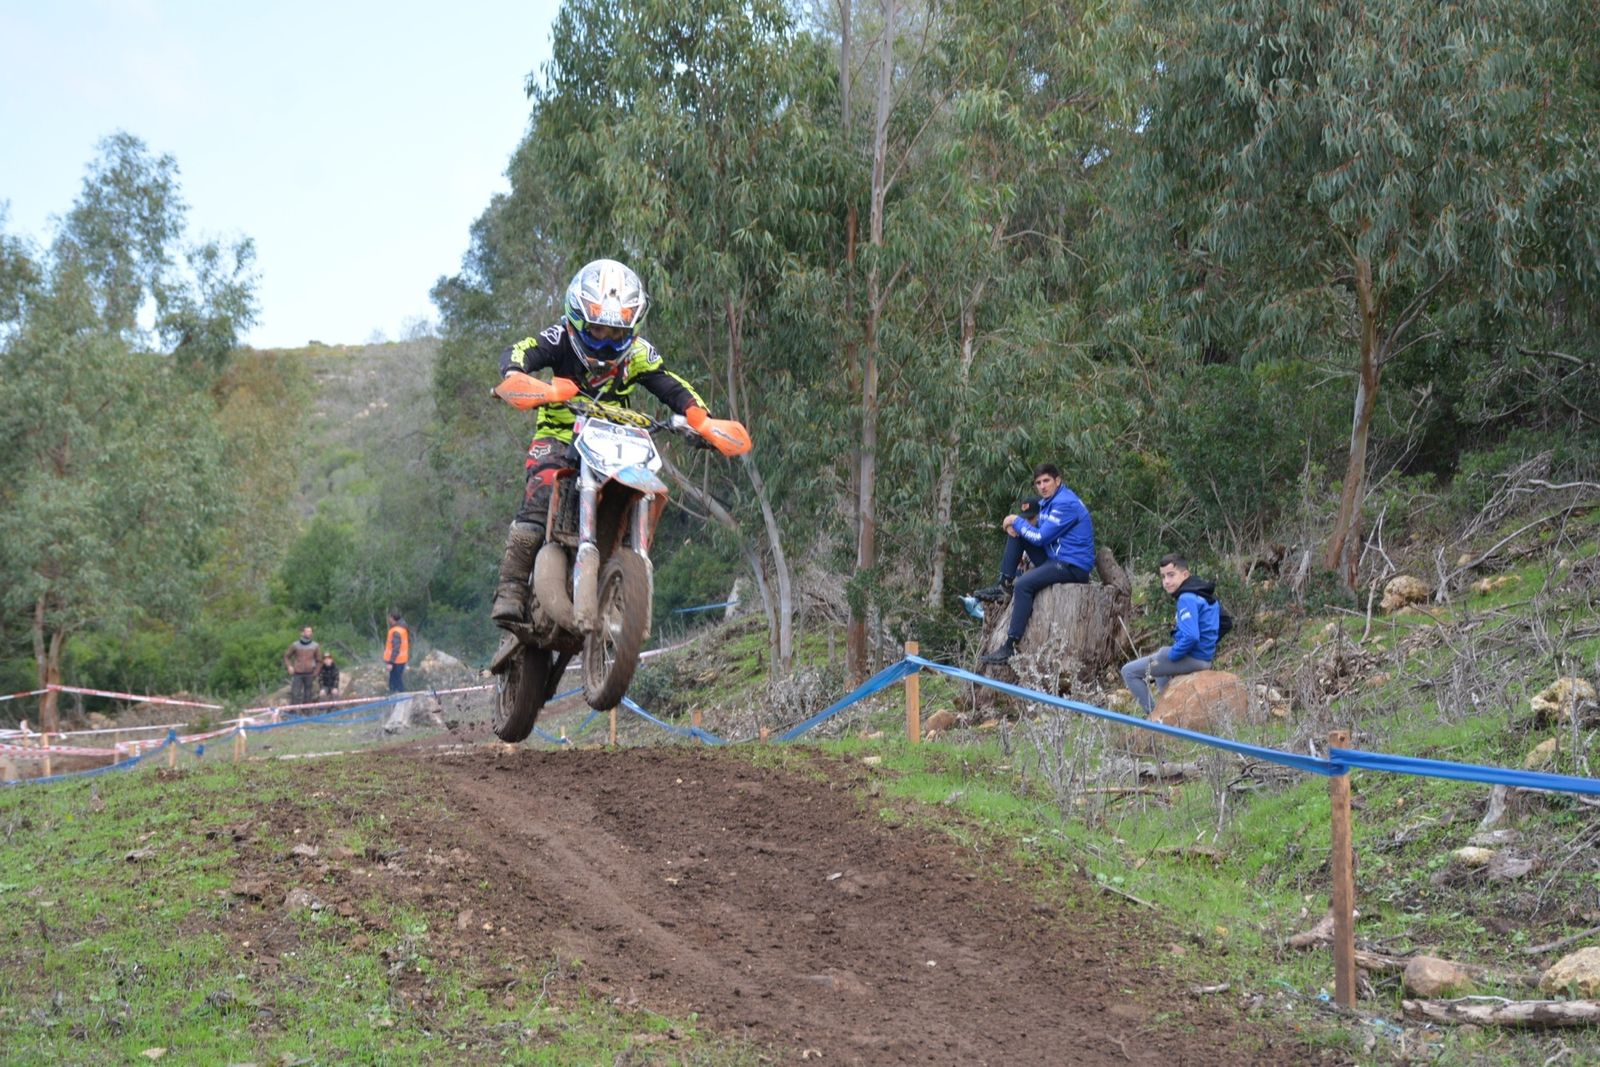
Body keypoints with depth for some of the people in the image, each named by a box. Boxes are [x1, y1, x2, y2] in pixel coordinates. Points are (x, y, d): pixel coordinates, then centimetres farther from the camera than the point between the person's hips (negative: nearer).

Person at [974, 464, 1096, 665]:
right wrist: (1016, 525, -2)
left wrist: (1017, 521, -5)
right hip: (1054, 559, 10)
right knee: (1016, 532, 8)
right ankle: (1005, 586, 3)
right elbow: (1039, 531, 19)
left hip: (1074, 567, -10)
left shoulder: (1065, 504, -18)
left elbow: (1040, 537, -20)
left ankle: (1011, 646, -31)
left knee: (1024, 584, -30)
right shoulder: (1048, 501, 14)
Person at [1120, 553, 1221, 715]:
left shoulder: (1187, 598, -20)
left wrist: (1171, 655, -15)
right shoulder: (1205, 594, 11)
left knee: (1129, 671, -7)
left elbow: (1190, 637, -29)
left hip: (1192, 657, -10)